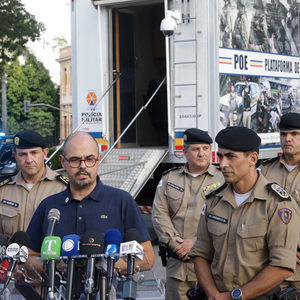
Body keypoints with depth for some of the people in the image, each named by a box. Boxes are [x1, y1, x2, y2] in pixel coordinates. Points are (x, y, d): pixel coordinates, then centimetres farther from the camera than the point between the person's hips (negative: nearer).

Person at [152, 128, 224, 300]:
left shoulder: (224, 178, 2)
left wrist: (195, 242, -13)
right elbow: (159, 214, 8)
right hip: (177, 262, 3)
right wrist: (175, 243, -6)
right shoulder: (169, 178, 14)